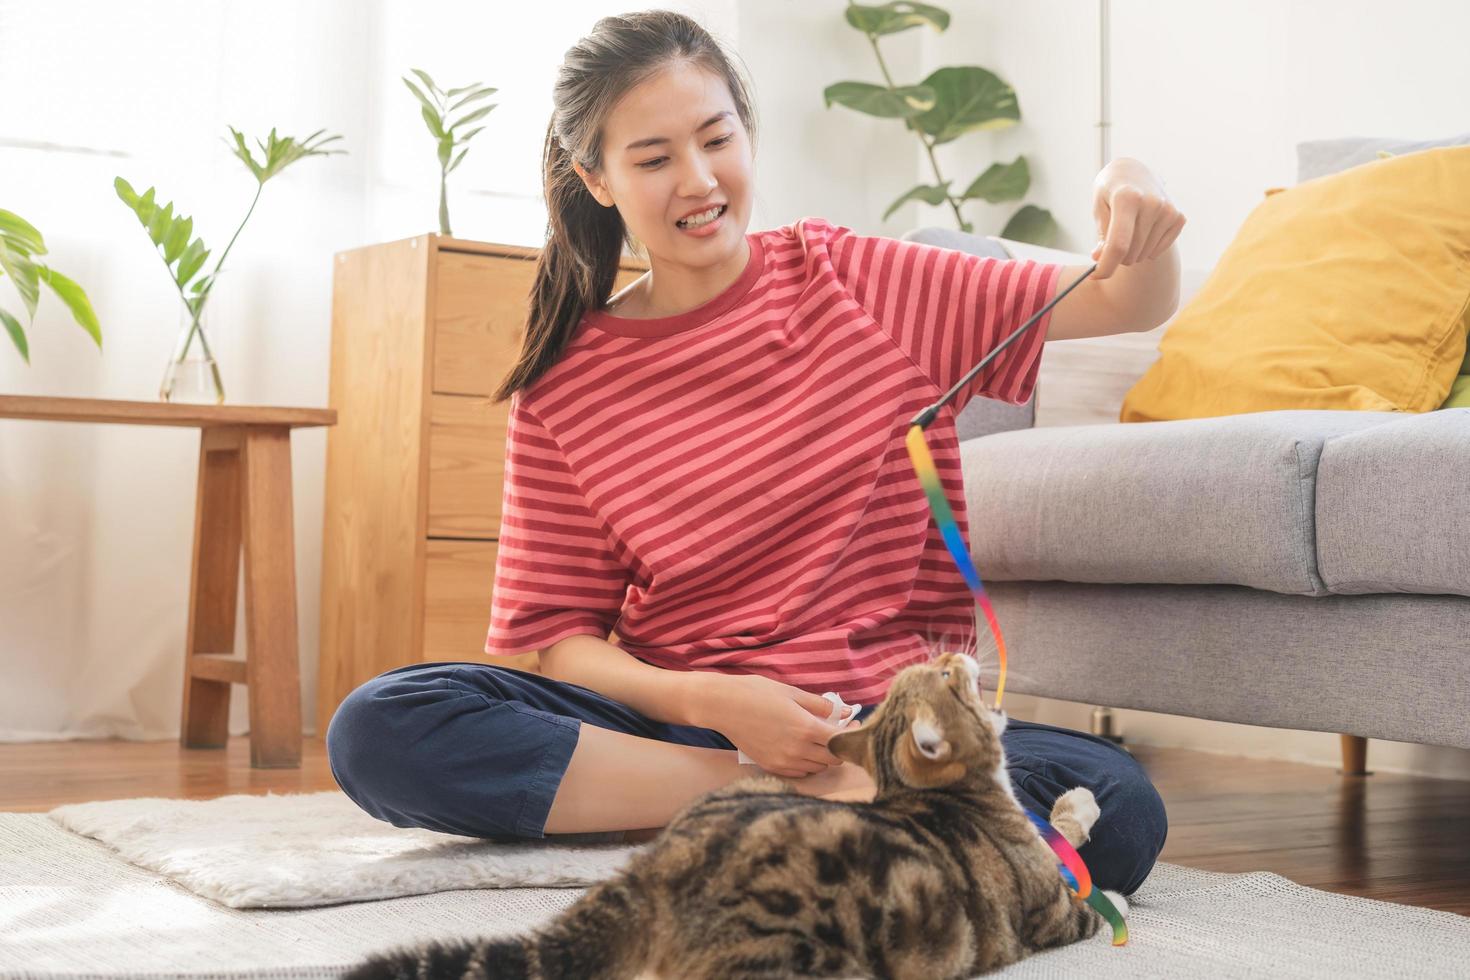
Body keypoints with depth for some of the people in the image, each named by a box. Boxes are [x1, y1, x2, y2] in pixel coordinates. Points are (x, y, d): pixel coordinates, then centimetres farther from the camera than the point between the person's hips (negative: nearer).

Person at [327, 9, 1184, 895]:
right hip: (674, 714, 1)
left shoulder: (849, 281, 6)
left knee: (1119, 809, -30)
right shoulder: (563, 389, 4)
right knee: (377, 729, -24)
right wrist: (710, 702, -19)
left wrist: (1137, 208, -18)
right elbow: (561, 637, 0)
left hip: (892, 716, 0)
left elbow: (1126, 308, 5)